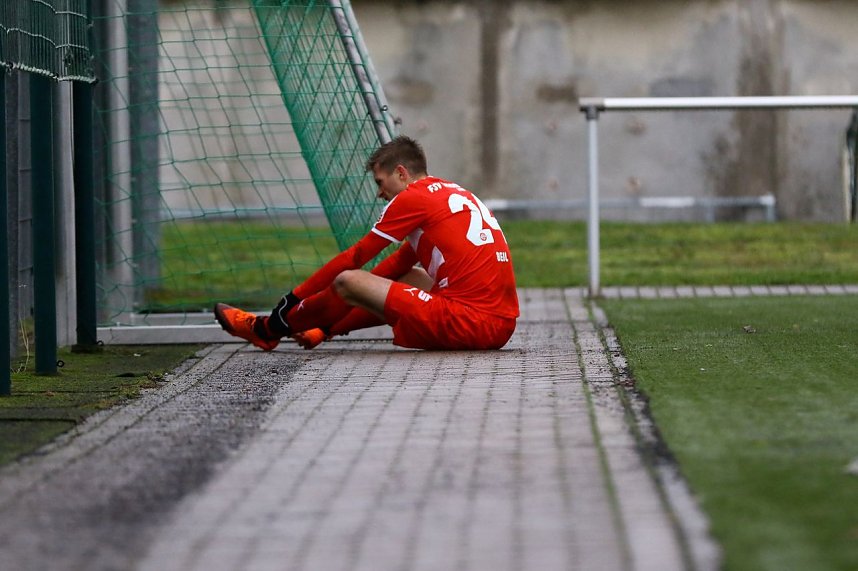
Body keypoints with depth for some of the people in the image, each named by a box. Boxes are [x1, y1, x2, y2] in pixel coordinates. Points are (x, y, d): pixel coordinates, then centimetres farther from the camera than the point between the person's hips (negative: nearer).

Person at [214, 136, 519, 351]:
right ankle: (324, 328, 39)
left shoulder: (414, 197, -2)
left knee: (347, 281, 3)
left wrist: (294, 298, 14)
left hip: (466, 323, -9)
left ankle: (267, 329, 25)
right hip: (503, 326, 9)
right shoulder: (453, 192, 24)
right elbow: (400, 262, 30)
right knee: (413, 278, 33)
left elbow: (355, 257, 4)